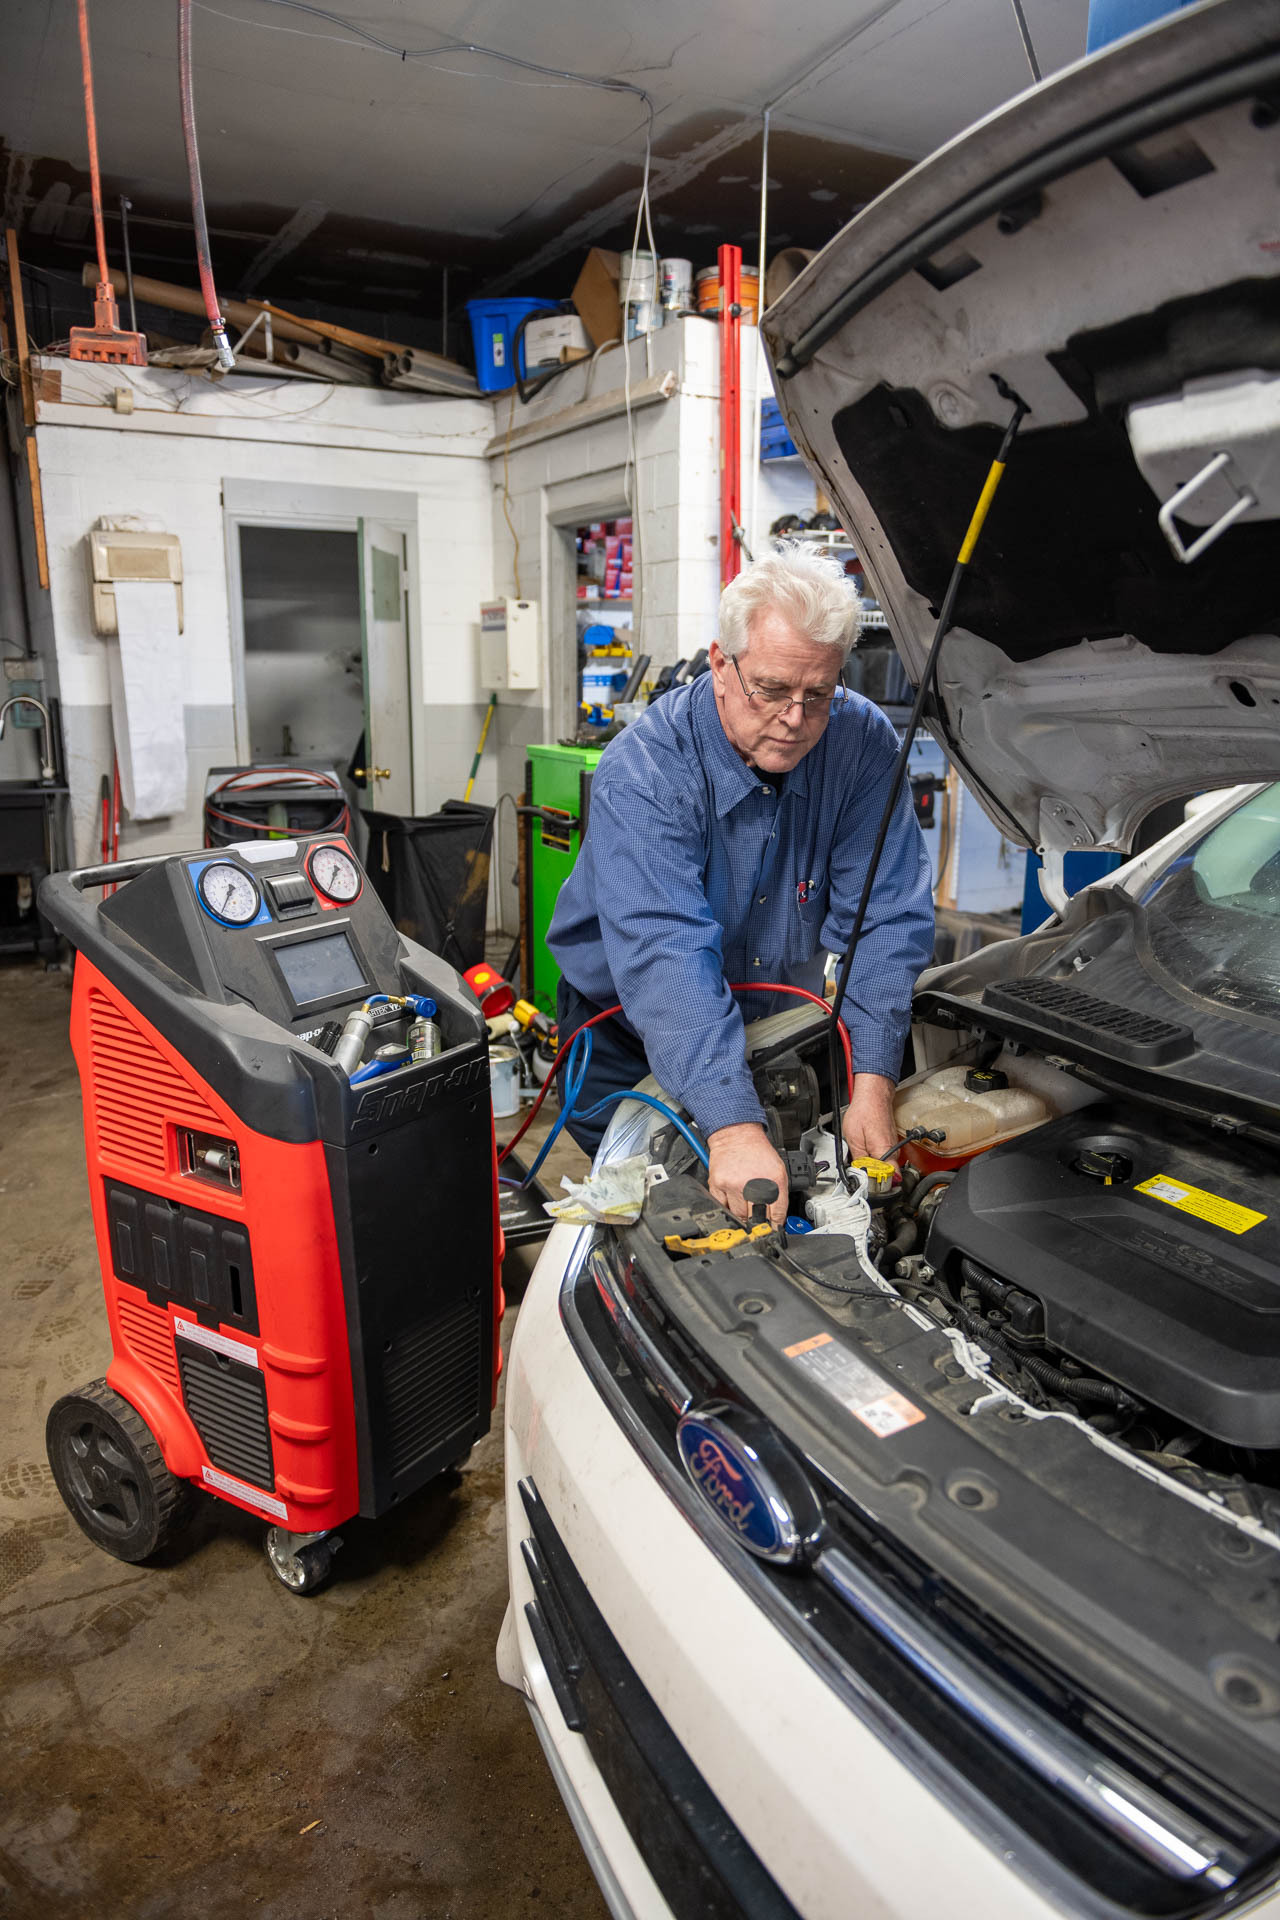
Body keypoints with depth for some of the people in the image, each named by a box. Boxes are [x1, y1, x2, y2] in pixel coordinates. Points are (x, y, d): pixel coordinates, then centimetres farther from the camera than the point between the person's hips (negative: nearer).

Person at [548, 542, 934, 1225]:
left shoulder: (862, 742, -17)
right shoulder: (642, 770, -29)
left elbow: (887, 918, -19)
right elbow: (663, 953, -42)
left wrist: (873, 1080, -31)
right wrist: (733, 1125, -53)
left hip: (776, 1014, 3)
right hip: (627, 1029, -2)